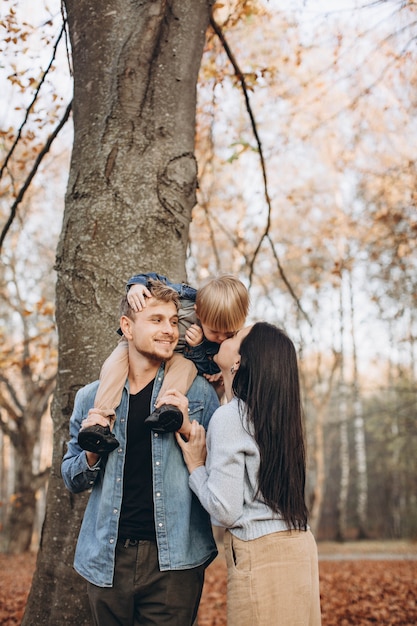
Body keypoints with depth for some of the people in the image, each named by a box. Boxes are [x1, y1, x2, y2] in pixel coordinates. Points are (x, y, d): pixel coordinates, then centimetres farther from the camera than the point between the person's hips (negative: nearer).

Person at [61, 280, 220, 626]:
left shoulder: (197, 392, -1)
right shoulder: (91, 397, 4)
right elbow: (73, 480, 13)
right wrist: (92, 451, -8)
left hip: (174, 561, -2)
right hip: (108, 559, 2)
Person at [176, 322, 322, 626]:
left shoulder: (230, 417, -15)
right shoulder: (273, 411, 7)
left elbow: (225, 511, -18)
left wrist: (195, 465, -3)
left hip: (261, 556, -8)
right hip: (299, 545, 8)